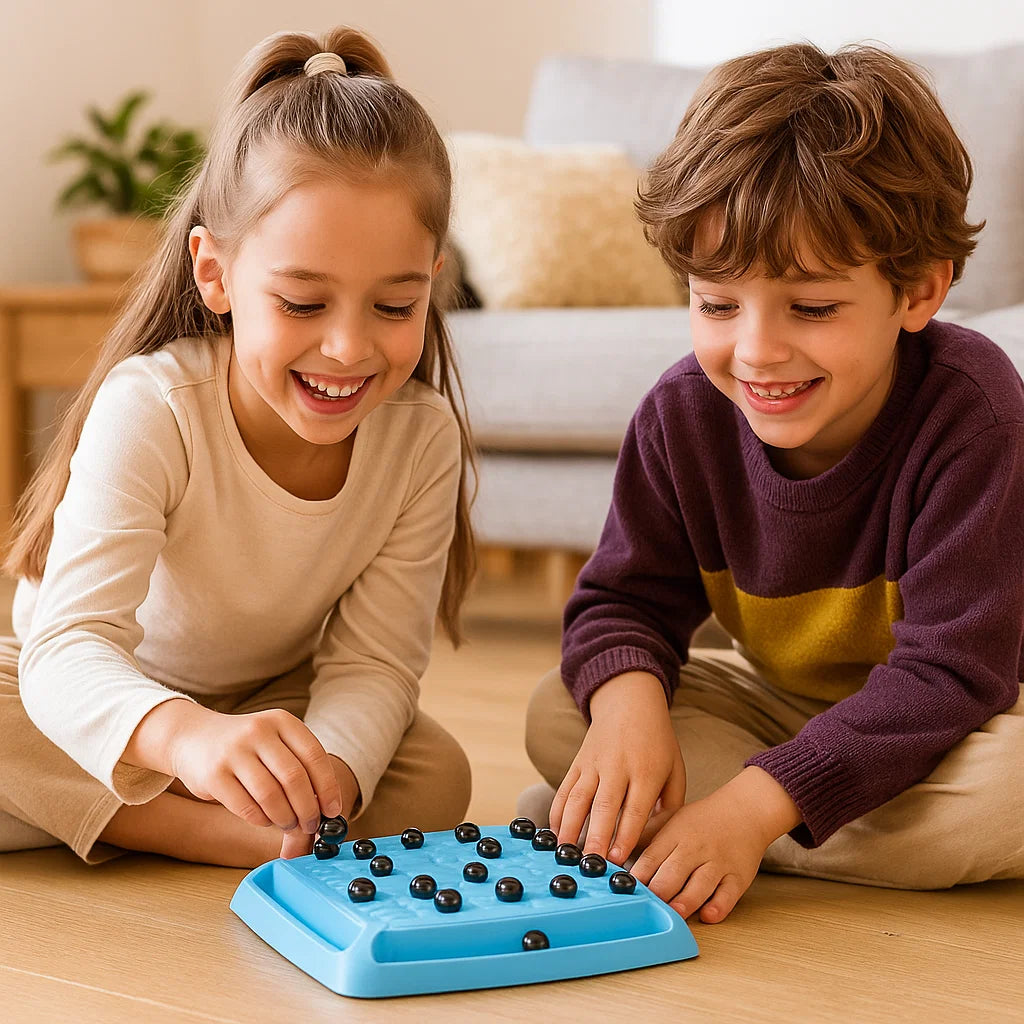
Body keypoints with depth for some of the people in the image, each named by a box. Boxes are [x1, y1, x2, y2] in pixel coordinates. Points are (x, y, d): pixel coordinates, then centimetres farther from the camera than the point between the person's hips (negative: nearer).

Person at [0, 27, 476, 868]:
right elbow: (68, 648, -43)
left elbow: (372, 664, -19)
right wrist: (184, 736, -67)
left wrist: (326, 776, -44)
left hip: (270, 703, 2)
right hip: (106, 699, -2)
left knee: (438, 779, -24)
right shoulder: (149, 408, -31)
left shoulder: (424, 436, -20)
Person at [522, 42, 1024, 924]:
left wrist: (756, 804, -41)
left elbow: (951, 669, -32)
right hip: (777, 701, 3)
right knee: (557, 716, -15)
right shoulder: (683, 415, -16)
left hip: (949, 720, -3)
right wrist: (629, 699, -34)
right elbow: (625, 599, -7)